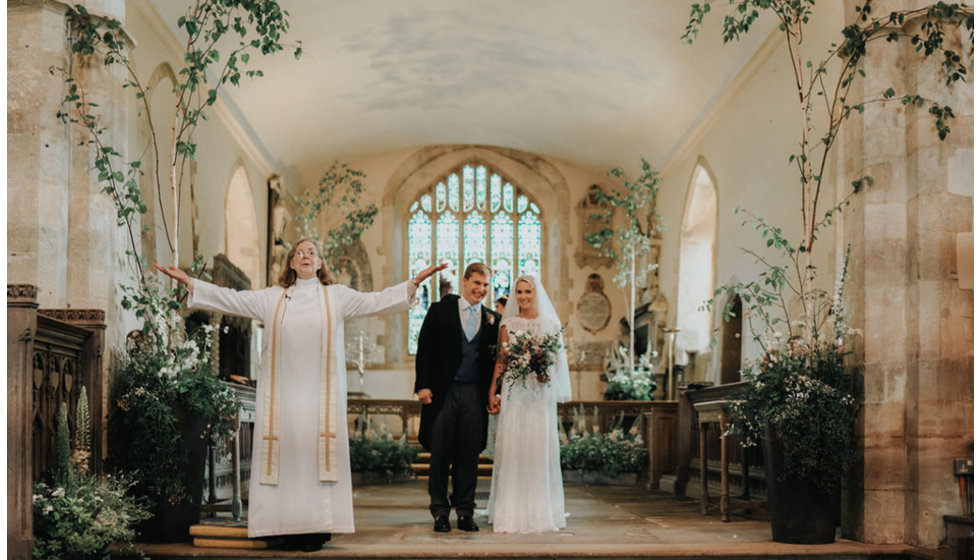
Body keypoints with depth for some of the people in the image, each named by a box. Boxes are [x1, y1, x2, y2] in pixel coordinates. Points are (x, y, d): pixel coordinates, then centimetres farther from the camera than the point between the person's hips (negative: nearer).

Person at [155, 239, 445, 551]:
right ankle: (288, 528, -1)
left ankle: (317, 528, -5)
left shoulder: (337, 296, 11)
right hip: (282, 393, 1)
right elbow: (232, 300, 11)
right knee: (285, 453, -3)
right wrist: (189, 282, 4)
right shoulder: (272, 298, 13)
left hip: (321, 393, -1)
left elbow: (376, 302, 3)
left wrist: (414, 283, -7)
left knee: (317, 455, -6)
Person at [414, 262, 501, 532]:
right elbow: (424, 351, 1)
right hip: (443, 392, -2)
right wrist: (422, 386, -7)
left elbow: (495, 359, 12)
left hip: (474, 394, 2)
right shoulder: (440, 310, 3)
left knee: (469, 455, 4)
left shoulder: (492, 320, 9)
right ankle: (439, 512, 11)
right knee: (440, 454, 2)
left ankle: (465, 512, 13)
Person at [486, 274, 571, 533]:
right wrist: (492, 393, -2)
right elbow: (501, 360, 6)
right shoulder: (508, 324, 9)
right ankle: (512, 512, 2)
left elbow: (559, 357, 8)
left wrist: (545, 371, -13)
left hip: (541, 394, 0)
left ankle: (540, 512, 7)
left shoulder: (550, 324, 8)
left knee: (540, 447, -1)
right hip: (514, 393, 0)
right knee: (512, 447, -3)